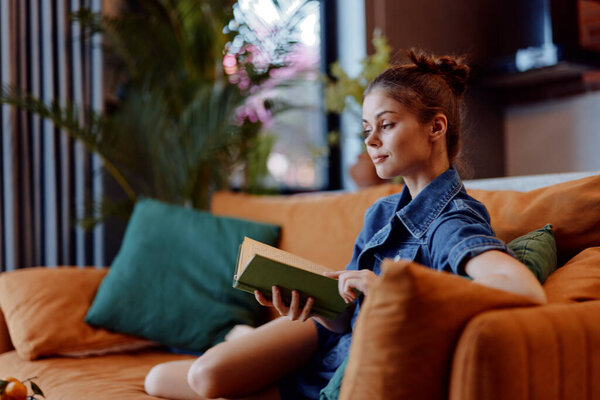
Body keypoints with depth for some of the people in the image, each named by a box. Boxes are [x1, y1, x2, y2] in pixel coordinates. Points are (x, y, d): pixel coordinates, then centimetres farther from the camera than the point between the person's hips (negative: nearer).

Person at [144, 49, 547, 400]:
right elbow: (346, 316, -3)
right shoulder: (382, 213, -3)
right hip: (337, 334, 6)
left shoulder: (453, 221, -25)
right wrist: (307, 301, -27)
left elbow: (529, 292, -45)